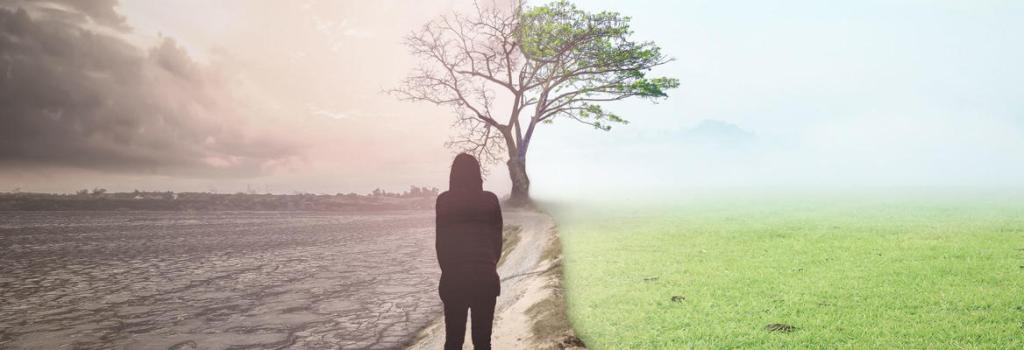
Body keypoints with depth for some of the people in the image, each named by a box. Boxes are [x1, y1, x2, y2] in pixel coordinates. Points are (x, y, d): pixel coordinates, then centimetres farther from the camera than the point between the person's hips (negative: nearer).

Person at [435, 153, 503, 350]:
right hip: (485, 278, 1)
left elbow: (441, 242, -1)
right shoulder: (490, 200, 0)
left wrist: (447, 270, 11)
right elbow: (498, 241, 4)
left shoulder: (444, 201, -3)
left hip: (453, 278, -1)